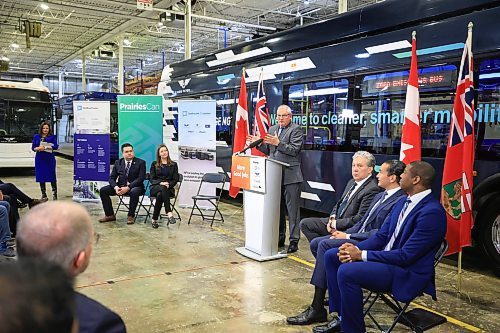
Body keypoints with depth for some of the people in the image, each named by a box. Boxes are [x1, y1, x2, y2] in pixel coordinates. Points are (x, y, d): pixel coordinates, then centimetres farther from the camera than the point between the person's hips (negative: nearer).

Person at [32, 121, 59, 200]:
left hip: (50, 159, -2)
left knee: (52, 176, -2)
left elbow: (56, 146, -9)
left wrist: (45, 147, -22)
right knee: (41, 176, 6)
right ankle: (43, 194, 16)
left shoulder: (52, 137, 3)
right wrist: (38, 148, -16)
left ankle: (54, 193, 9)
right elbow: (33, 147, 7)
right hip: (40, 159, 2)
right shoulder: (36, 137, 10)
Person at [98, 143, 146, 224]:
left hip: (134, 186, -4)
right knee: (103, 190, -13)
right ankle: (110, 215, -2)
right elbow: (112, 178, 7)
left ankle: (130, 216, -20)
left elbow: (141, 178, -14)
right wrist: (116, 187, -16)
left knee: (134, 192, -38)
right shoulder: (118, 163, 10)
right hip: (120, 186, 5)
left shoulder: (140, 162, -3)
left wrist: (128, 187, -25)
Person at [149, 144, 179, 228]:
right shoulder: (154, 164, 14)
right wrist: (161, 183, -16)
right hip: (155, 188, -1)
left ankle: (154, 219, -35)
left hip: (169, 189, 1)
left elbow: (175, 179, 7)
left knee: (160, 195, -36)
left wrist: (168, 184, -14)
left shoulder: (173, 165, 15)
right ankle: (169, 213, -48)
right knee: (163, 188, -38)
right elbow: (152, 179, 4)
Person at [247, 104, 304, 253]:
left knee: (292, 209, -4)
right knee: (277, 208, 15)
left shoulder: (296, 130, -5)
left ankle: (294, 241, 2)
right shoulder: (272, 129, 16)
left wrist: (278, 143, -23)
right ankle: (279, 238, 27)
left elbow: (294, 150, -16)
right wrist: (259, 143, 2)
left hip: (290, 176, -7)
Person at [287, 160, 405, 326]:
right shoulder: (380, 196, 18)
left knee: (325, 245, -25)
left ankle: (317, 309, -19)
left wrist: (348, 236, -16)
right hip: (357, 236, 10)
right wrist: (344, 233, 4)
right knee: (315, 243, -3)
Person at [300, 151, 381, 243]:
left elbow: (360, 218, -22)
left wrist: (336, 223, -16)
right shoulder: (351, 182, 11)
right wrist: (332, 218, -1)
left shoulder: (372, 189, -18)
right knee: (305, 223, 6)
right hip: (336, 220, 10)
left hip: (347, 229, -10)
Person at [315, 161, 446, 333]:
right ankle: (342, 317, 7)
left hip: (408, 273, -10)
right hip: (386, 257, 10)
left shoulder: (432, 212, -20)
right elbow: (381, 236, 10)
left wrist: (362, 255, -20)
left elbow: (406, 256, -23)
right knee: (331, 256, 4)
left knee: (346, 271, -29)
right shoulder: (403, 202, 9)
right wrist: (355, 248, -8)